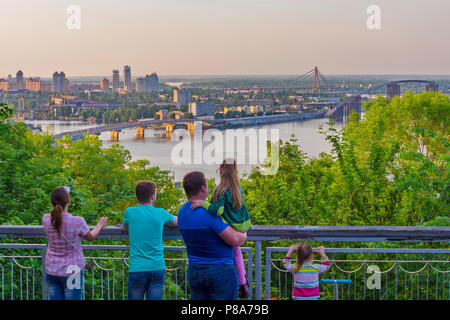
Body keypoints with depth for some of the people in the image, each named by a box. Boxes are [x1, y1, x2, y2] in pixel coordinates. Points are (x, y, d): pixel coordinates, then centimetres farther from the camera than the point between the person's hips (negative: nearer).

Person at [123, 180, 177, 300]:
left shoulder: (130, 212, -1)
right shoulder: (161, 213, 3)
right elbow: (178, 222, 23)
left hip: (137, 268, -1)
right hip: (157, 268, 1)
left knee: (134, 298, 7)